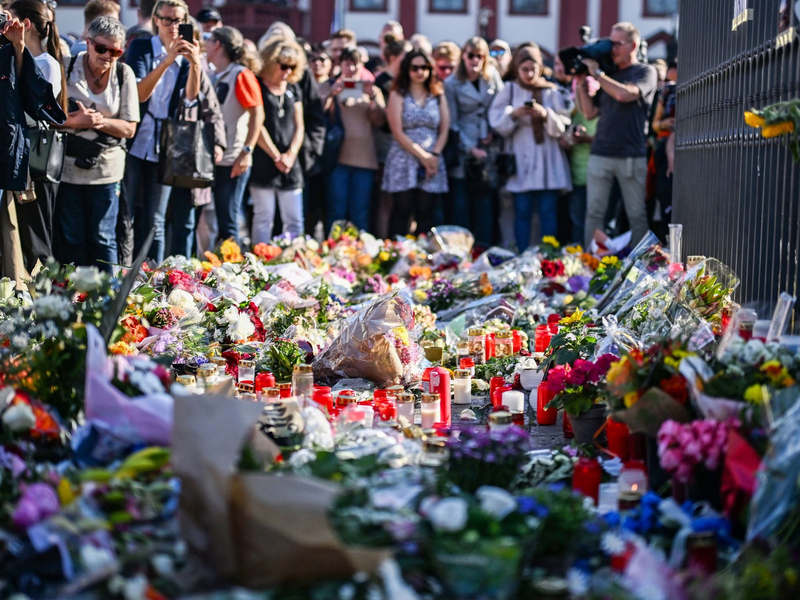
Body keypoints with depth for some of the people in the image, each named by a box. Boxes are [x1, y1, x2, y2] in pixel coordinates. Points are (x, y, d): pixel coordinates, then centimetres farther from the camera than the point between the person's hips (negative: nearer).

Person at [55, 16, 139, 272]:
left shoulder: (124, 74, 1)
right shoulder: (66, 67, -3)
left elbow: (129, 128, 1)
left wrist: (100, 121, -15)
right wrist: (75, 120, -20)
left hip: (106, 169, 1)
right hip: (67, 165, 0)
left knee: (103, 239, 2)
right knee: (71, 239, 4)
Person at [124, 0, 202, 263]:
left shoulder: (188, 55, 7)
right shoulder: (141, 48, 1)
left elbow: (190, 97, -8)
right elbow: (140, 93, -12)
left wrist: (195, 63, -25)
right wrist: (167, 60, -22)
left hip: (164, 149, 2)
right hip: (134, 143, -2)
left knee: (154, 223, 6)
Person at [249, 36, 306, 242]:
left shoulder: (292, 90, 15)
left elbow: (299, 126, 13)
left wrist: (290, 154, -3)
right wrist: (276, 157, -8)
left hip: (290, 164, 5)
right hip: (263, 165, -5)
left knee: (294, 222, 2)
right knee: (263, 219, -3)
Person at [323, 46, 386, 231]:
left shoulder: (371, 89, 13)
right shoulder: (331, 87, 10)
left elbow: (379, 121, 2)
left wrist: (372, 97, -11)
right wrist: (332, 94, -15)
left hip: (364, 159, 1)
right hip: (338, 158, -1)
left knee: (360, 215, 3)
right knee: (336, 213, -1)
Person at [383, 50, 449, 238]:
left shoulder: (438, 97, 14)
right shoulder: (398, 96, 4)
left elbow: (444, 130, 10)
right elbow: (398, 133, -5)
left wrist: (434, 155, -7)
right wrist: (423, 156, -10)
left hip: (432, 163, 3)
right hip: (404, 161, -3)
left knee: (426, 214, 0)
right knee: (402, 212, -5)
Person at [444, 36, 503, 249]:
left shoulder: (492, 76, 6)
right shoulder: (452, 84, -2)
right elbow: (452, 122, -2)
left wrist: (493, 131, -2)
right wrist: (471, 149, -8)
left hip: (487, 146, 2)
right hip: (463, 149, -2)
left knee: (484, 198, 1)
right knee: (460, 201, -4)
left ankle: (483, 246, 5)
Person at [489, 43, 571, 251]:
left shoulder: (551, 92, 8)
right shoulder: (509, 90, 7)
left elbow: (563, 126, 2)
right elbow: (496, 122, -1)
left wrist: (546, 115, -14)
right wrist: (514, 114, -17)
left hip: (547, 161, 0)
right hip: (521, 161, 0)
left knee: (548, 212, -2)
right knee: (522, 212, 0)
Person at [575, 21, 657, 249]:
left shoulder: (645, 72, 2)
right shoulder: (609, 74, 17)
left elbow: (624, 94, -17)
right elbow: (590, 112, 16)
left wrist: (597, 73, -8)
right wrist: (582, 83, 6)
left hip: (631, 156, -4)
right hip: (601, 153, 5)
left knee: (637, 215, 1)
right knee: (594, 213, 2)